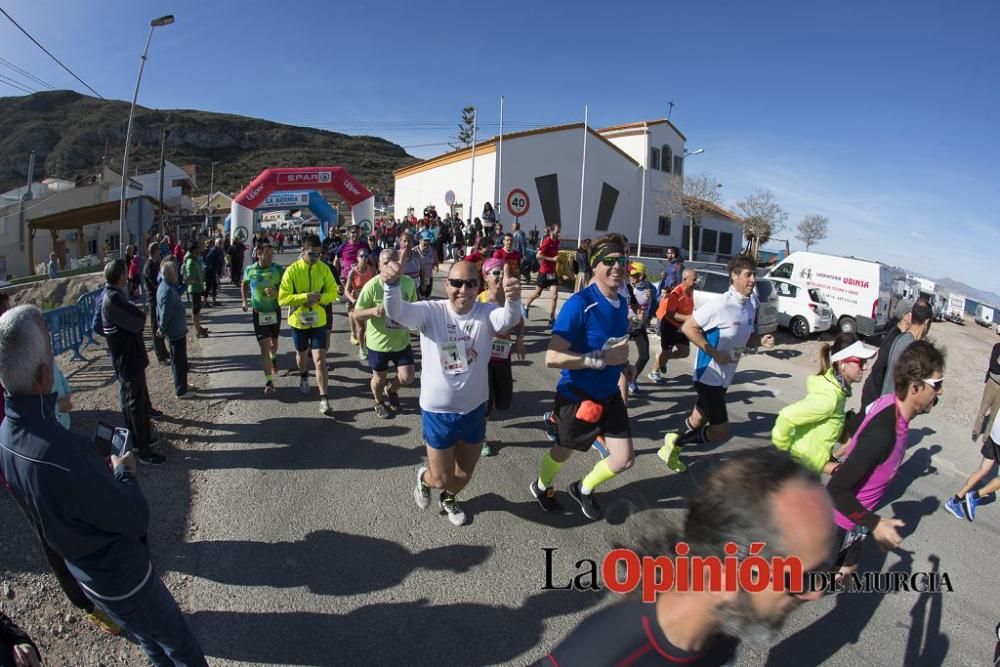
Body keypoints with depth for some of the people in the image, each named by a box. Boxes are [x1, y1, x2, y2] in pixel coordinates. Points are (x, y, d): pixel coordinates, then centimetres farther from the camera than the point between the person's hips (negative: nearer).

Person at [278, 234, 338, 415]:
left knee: (319, 358, -8)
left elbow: (333, 292, -2)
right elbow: (282, 299, -16)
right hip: (298, 321, 0)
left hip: (318, 320, 0)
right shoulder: (292, 270, -13)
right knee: (302, 353, 23)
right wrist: (305, 296, -27)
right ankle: (304, 378, 53)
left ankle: (323, 399, -4)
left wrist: (320, 297, -21)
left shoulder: (324, 269, -6)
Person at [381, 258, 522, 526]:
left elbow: (509, 319, -33)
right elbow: (397, 312, -32)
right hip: (438, 411, -2)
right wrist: (392, 283, -55)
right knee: (441, 478, 11)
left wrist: (513, 299, -58)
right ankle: (424, 478, 49)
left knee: (465, 472, 22)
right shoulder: (431, 311, -15)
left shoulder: (486, 313, -12)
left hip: (475, 409, 3)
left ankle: (449, 498, 57)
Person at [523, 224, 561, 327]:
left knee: (554, 296, -5)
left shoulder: (556, 242, 5)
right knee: (537, 293, 12)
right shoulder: (547, 242, -16)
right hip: (544, 271, -5)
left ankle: (551, 319, 0)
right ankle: (525, 307, 38)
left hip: (552, 271, 6)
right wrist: (552, 259, -24)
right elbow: (538, 255, -23)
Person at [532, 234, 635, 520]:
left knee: (624, 459, 9)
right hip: (576, 396, -6)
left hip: (609, 394, 6)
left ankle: (583, 489, 40)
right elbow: (552, 357, -31)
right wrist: (601, 359, -32)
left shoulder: (622, 302, -1)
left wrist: (623, 364, 0)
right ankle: (541, 487, 52)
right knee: (563, 452, 18)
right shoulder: (579, 304, -26)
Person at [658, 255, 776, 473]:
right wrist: (714, 353, -21)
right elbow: (688, 327, -19)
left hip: (725, 377, 8)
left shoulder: (751, 304, 4)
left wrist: (761, 341, -5)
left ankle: (671, 449, 38)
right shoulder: (721, 304, -22)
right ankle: (675, 442, 13)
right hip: (709, 376, -8)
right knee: (721, 432, -6)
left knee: (699, 420, 20)